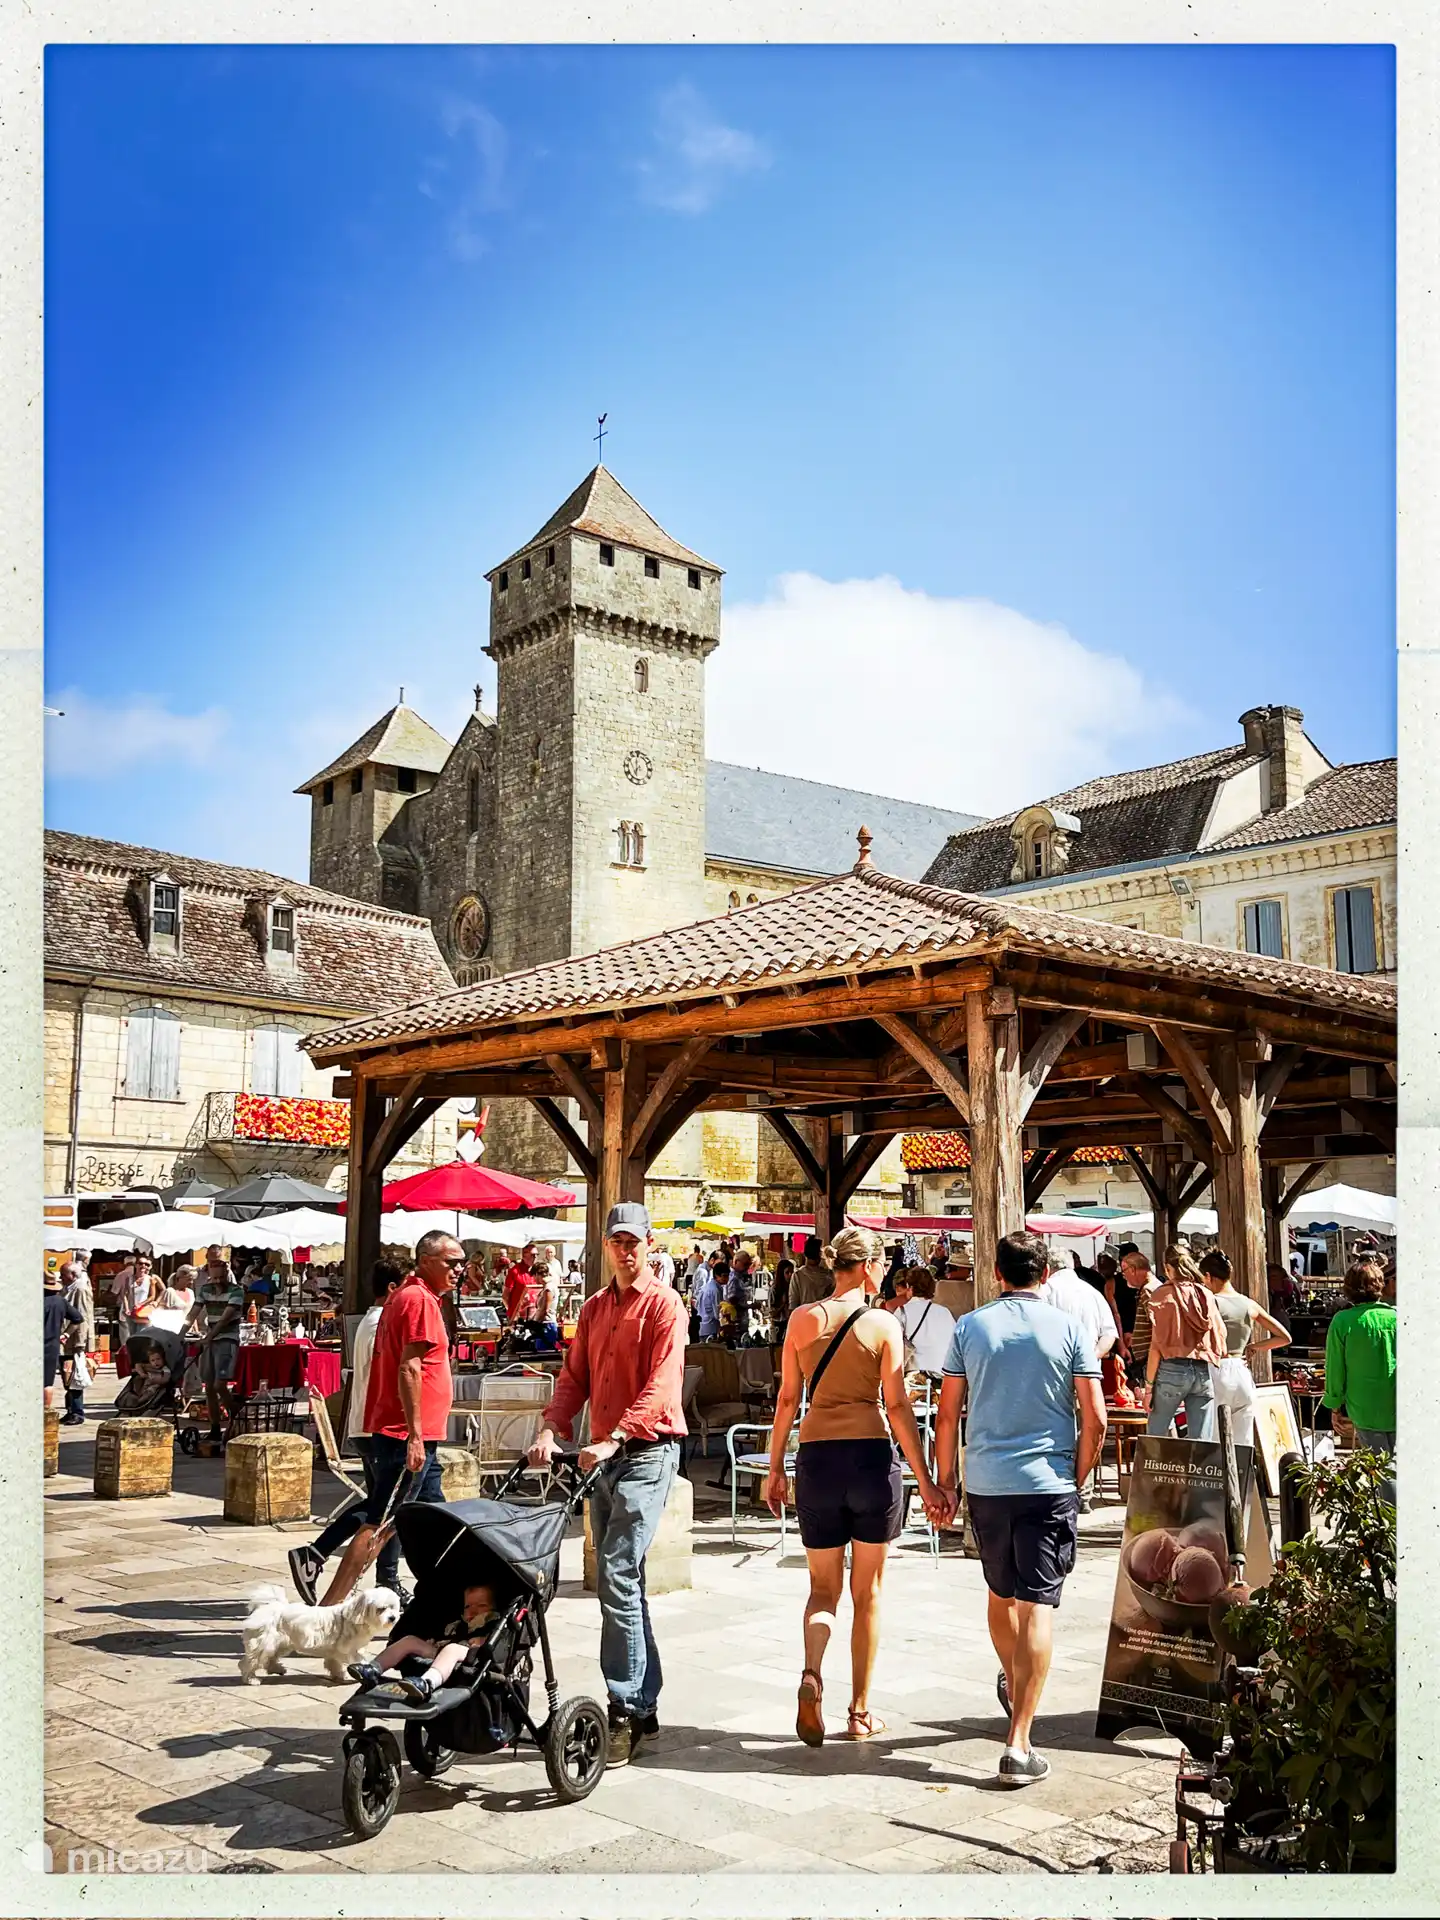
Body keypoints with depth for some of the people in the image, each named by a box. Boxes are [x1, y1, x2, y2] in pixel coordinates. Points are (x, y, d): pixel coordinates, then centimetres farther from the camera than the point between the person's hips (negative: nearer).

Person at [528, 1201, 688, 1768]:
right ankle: (645, 1705, 21)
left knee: (618, 1577, -15)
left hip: (648, 1450, -8)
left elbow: (661, 1386, -17)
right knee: (619, 1582, 11)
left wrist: (616, 1436, -27)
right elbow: (575, 1377, 11)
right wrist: (550, 1429, -6)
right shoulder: (594, 1308, 16)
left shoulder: (664, 1304, -7)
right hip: (604, 1455, 8)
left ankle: (625, 1710, -8)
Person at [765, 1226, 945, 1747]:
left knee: (824, 1585, 15)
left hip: (817, 1455, 2)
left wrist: (776, 1468, 15)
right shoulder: (883, 1324, -5)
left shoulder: (801, 1318, 3)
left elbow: (786, 1399, 5)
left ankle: (811, 1673, -12)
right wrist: (926, 1482, -3)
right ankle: (860, 1711, 19)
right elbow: (898, 1406, -7)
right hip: (872, 1456, -2)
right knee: (868, 1589, 13)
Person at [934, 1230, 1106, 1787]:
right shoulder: (1068, 1328, -2)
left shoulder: (969, 1327, 2)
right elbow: (1095, 1419, -5)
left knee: (1000, 1594, 22)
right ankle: (1018, 1746, -8)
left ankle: (1013, 1686, 47)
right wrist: (1078, 1477, 8)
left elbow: (948, 1415, 2)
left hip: (985, 1483, 2)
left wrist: (945, 1480, 11)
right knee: (1037, 1606, -2)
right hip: (1048, 1484, -2)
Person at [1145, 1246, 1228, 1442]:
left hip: (1173, 1369, -4)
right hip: (1204, 1372, 4)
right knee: (1201, 1442, 3)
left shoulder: (1162, 1295, -2)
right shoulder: (1207, 1294, 9)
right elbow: (1220, 1338, 9)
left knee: (1155, 1438, 5)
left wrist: (1149, 1385, -3)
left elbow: (1157, 1345, -6)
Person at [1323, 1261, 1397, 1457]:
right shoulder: (1396, 1316, -5)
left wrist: (1335, 1404, 10)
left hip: (1365, 1411, -1)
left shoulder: (1343, 1321, -9)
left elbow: (1335, 1368, -3)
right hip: (1399, 1410, 1)